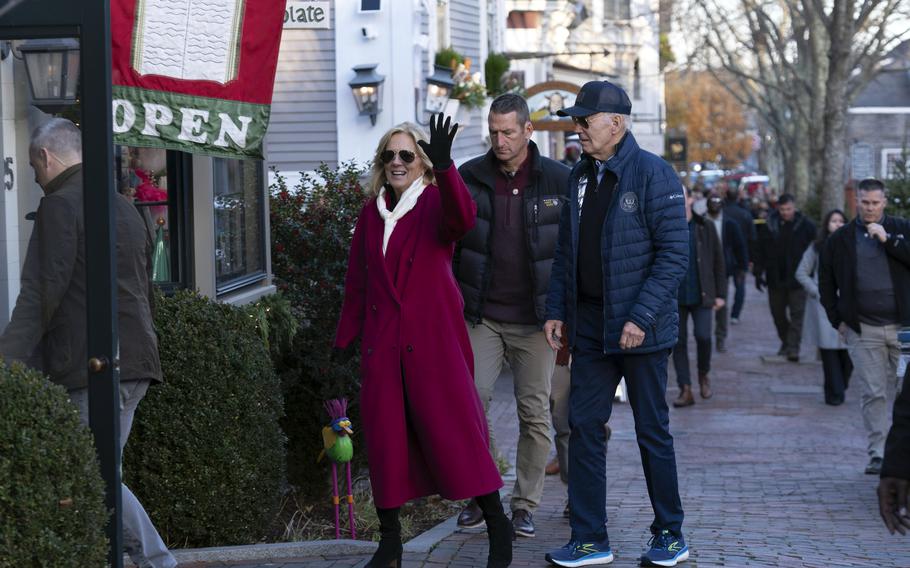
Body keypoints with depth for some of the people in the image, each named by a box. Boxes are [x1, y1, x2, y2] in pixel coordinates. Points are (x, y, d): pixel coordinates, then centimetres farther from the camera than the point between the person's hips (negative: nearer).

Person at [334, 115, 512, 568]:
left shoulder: (436, 202, -1)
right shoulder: (371, 213, 13)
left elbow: (462, 218, -26)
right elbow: (357, 283, 17)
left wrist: (445, 167, -41)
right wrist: (343, 342, 13)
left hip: (433, 339, -4)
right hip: (381, 341, 4)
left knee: (453, 426, -6)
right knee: (385, 437, 4)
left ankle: (498, 526, 6)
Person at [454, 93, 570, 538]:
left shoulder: (559, 181, 0)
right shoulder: (468, 178, 4)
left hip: (535, 319, -1)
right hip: (481, 317, 1)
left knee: (535, 414, 1)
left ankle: (525, 505, 12)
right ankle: (477, 495, 5)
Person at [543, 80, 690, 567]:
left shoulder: (653, 175, -12)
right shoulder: (579, 177, 10)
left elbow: (674, 253, -15)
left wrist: (641, 318, -20)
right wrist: (556, 309, 8)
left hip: (640, 328, -6)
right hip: (590, 323, 6)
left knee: (652, 431, 4)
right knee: (584, 427, 4)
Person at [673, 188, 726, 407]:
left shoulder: (706, 227, 3)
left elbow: (718, 261, 6)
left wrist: (720, 293, 2)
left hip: (701, 295, -1)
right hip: (675, 296, 1)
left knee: (703, 336, -10)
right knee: (678, 341, 1)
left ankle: (703, 375, 18)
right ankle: (685, 390, 8)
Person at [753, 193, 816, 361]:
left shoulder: (806, 226, -4)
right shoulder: (769, 226, 1)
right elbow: (760, 251, 4)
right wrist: (758, 273, 1)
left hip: (797, 279, -3)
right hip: (775, 278, 3)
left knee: (796, 314, -5)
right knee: (778, 313, 13)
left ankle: (793, 348, -4)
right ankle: (786, 342, 30)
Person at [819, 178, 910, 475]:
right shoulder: (840, 239, 8)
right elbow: (826, 283, 13)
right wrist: (838, 320, 7)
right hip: (862, 330, 0)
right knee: (873, 393, -3)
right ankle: (877, 454, -1)